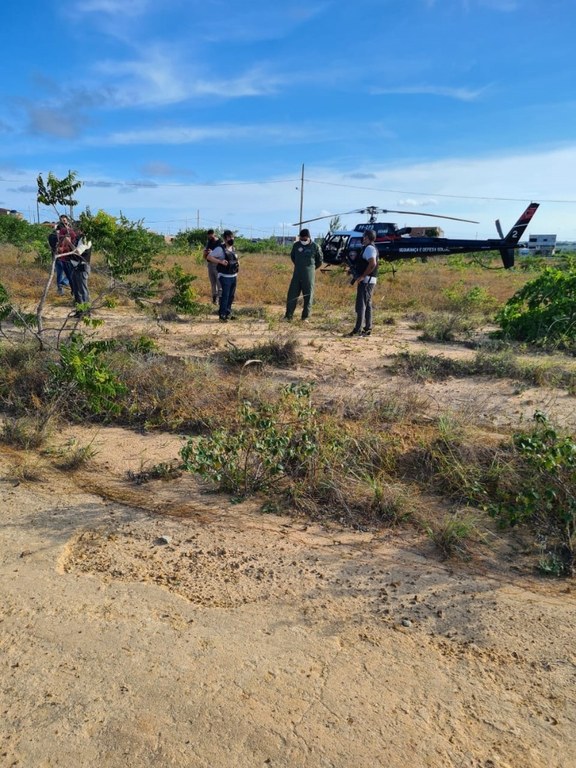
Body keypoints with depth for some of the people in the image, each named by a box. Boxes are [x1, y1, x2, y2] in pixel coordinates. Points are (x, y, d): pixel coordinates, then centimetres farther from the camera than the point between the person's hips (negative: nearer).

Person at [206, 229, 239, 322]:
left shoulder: (233, 248, 12)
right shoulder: (220, 248, -10)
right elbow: (209, 257, -12)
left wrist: (236, 275, 16)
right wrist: (220, 261, -23)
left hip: (233, 277, 7)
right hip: (225, 277, -7)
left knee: (231, 296, 12)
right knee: (224, 296, -5)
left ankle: (228, 313, 23)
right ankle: (222, 315, 2)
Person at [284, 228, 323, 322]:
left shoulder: (314, 246, -5)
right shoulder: (296, 245, 1)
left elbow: (319, 260, 7)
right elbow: (292, 256, 19)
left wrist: (312, 268, 12)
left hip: (309, 274, -2)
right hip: (297, 274, 2)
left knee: (308, 296, 2)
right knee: (292, 294, 1)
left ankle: (305, 317, 9)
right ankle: (288, 315, 9)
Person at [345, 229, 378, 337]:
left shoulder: (369, 248, -13)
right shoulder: (372, 248, 19)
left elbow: (372, 264, -26)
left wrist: (362, 276, -22)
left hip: (366, 281, -10)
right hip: (370, 281, 10)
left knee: (361, 305, -10)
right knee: (367, 305, 12)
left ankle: (358, 330, -12)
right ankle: (367, 329, 17)